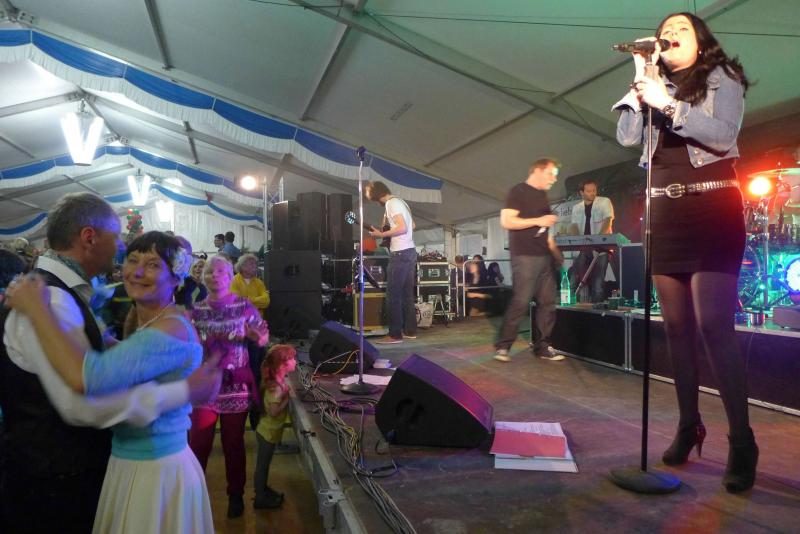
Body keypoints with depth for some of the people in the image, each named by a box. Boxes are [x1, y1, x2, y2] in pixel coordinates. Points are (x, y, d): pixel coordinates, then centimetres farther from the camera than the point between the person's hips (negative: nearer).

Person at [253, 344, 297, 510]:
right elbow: (274, 412, -30)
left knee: (264, 464, 23)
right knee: (262, 465, 8)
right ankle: (260, 499, 22)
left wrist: (286, 392, -2)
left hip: (268, 430, 8)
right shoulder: (276, 387, -29)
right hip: (268, 432, -8)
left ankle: (263, 490, 38)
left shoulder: (277, 381, -2)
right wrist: (288, 397, -24)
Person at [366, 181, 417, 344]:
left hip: (400, 254, -10)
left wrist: (381, 234, -14)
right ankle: (410, 330, 18)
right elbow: (411, 226, 25)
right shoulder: (400, 201, 18)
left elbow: (402, 228, -21)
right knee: (407, 293, 13)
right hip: (410, 252, 10)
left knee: (393, 295, -5)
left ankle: (395, 334, -3)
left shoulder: (391, 203, -12)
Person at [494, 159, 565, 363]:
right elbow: (506, 221, -16)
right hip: (525, 256, -8)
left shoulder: (542, 196, 20)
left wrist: (557, 254, 18)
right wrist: (538, 221, -17)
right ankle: (502, 346, -1)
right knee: (520, 302, -11)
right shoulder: (518, 191, -5)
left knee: (548, 302, 5)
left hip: (544, 257, 8)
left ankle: (542, 346, 13)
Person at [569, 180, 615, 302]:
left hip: (601, 247, -3)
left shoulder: (605, 202, 2)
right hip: (583, 248, 4)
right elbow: (574, 227, 3)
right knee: (577, 278, -1)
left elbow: (607, 221, -10)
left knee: (598, 280, -6)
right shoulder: (577, 208, 13)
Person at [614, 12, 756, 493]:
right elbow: (627, 137, 5)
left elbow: (723, 134, -10)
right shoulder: (655, 86, 19)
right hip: (666, 215, 5)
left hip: (712, 210, -5)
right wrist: (641, 84, 1)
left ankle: (742, 441, -6)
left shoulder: (722, 77, 6)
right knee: (677, 326, 5)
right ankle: (689, 425, 15)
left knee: (713, 324, -15)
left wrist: (667, 104, -16)